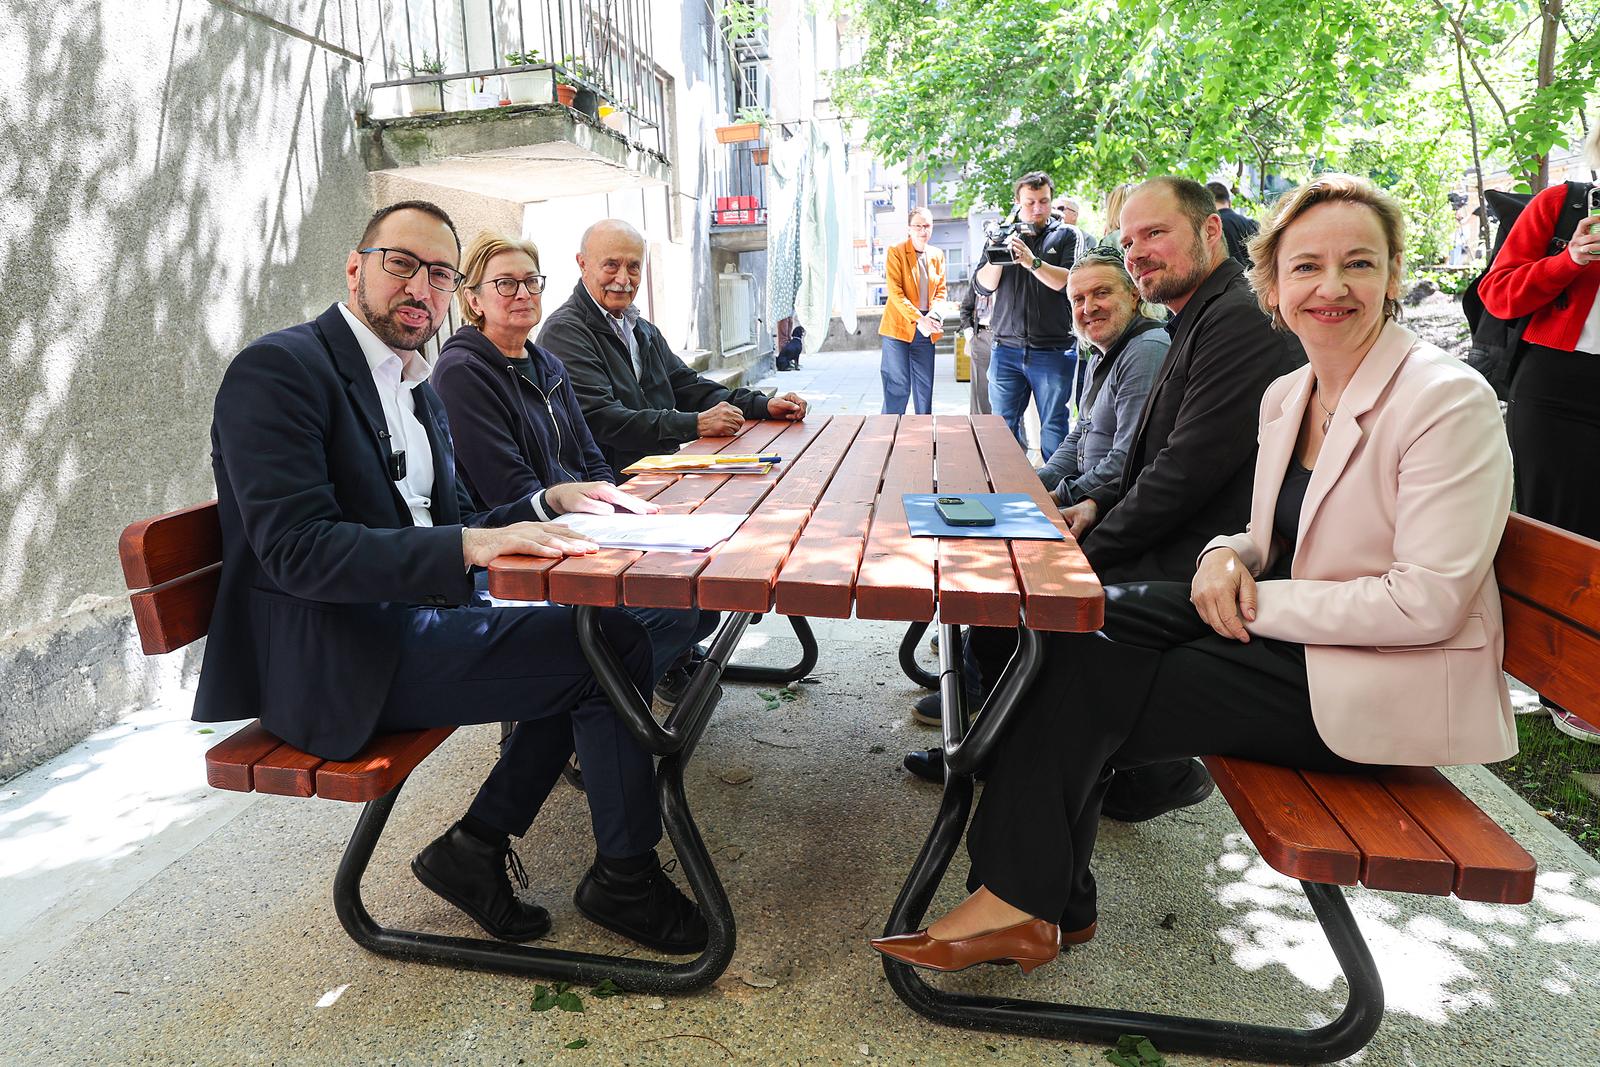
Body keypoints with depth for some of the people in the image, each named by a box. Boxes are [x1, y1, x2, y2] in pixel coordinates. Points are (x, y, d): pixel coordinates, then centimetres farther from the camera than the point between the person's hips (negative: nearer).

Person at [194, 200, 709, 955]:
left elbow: (448, 523, 19)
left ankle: (477, 845, 8)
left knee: (597, 637, 1)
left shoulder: (415, 385, 16)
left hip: (413, 622, 9)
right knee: (612, 647, -14)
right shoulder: (279, 370, -12)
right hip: (337, 660, -9)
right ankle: (624, 874, 5)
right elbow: (296, 550, -23)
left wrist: (547, 503, 1)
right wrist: (473, 545, -31)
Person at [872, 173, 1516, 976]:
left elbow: (1427, 603, -20)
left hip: (1387, 687, -7)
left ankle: (1029, 901, 2)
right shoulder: (1287, 396, 7)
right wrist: (1230, 556, -8)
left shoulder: (1449, 401, -16)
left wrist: (1258, 601, -18)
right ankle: (1035, 898, -5)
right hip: (1289, 637, 7)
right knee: (1084, 622, -12)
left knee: (1094, 695, -19)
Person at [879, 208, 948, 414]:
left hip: (926, 331, 5)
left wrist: (933, 316, -9)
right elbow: (895, 292, -12)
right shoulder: (896, 252, -4)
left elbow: (941, 290, 12)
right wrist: (918, 319, -21)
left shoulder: (937, 255, 13)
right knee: (898, 387, -6)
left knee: (925, 387, 9)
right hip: (899, 327, -5)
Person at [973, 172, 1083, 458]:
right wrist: (998, 256, -12)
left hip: (1054, 351, -2)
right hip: (1007, 349, 3)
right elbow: (983, 285, 6)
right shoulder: (1003, 234, 14)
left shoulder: (1066, 236, 7)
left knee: (1053, 428, 1)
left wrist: (1032, 262, -18)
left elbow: (1070, 282, -9)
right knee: (1003, 425, 5)